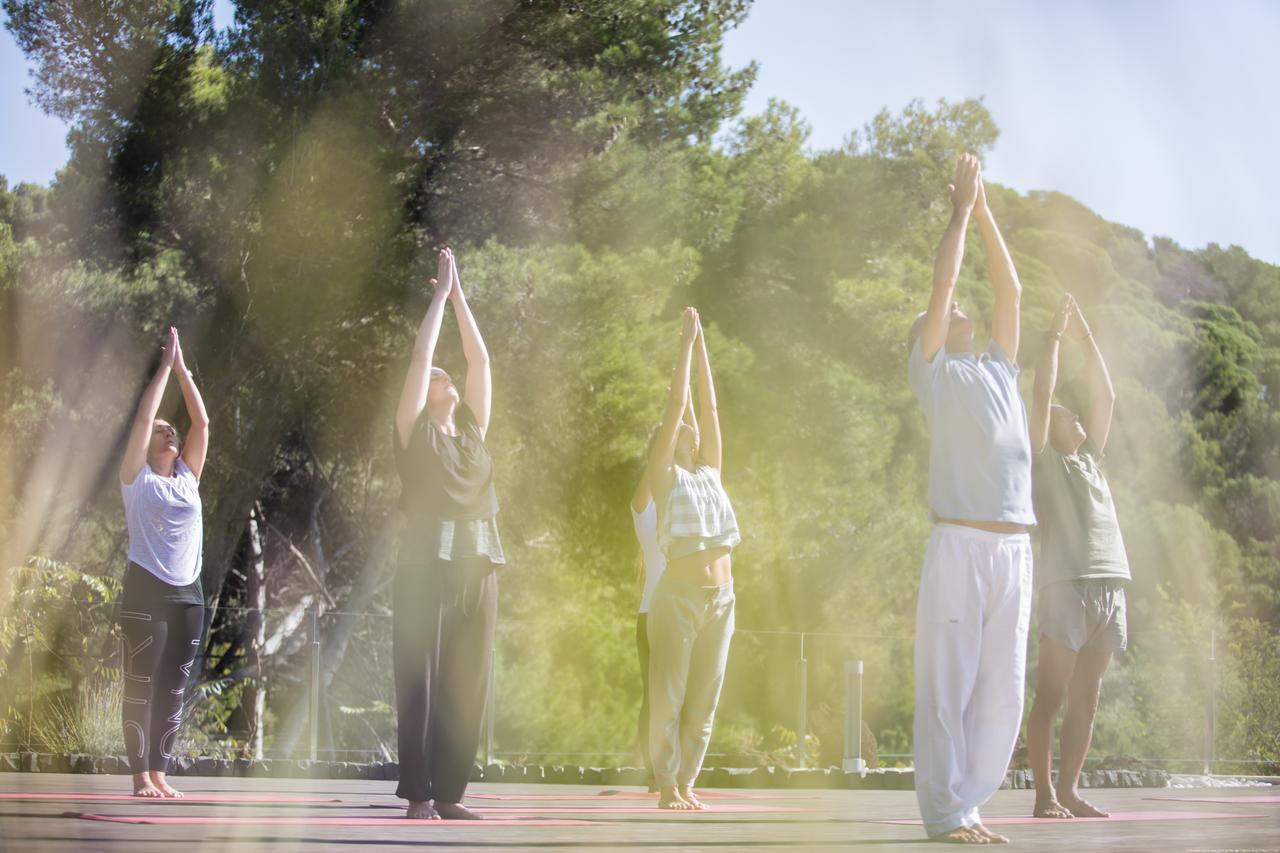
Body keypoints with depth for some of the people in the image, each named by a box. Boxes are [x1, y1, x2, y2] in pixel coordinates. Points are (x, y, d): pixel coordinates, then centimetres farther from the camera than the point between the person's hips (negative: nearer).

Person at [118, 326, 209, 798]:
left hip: (187, 594, 5)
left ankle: (159, 773, 9)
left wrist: (183, 368, 9)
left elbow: (202, 421, 10)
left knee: (173, 689, 5)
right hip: (146, 592, -5)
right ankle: (140, 776, -2)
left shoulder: (188, 478, 13)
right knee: (141, 686, -4)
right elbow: (143, 418, -6)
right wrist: (166, 365, 0)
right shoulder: (137, 478, 2)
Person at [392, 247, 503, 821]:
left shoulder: (473, 431, 18)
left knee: (466, 686, 3)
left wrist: (461, 298, 20)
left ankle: (449, 793, 7)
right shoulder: (414, 432, 6)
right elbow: (420, 356, 2)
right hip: (427, 568, -5)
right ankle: (418, 794, -2)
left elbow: (481, 360, 18)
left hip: (478, 569, 5)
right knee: (420, 681, -4)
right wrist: (441, 292, 9)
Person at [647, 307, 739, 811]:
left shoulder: (710, 473, 16)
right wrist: (686, 343, 3)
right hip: (678, 595, -5)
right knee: (668, 697, -3)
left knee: (703, 702, 5)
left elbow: (709, 405, 15)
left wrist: (703, 347, 16)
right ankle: (666, 785, 2)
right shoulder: (665, 476, 3)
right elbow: (676, 403, 0)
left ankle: (686, 784, 11)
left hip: (721, 597, 5)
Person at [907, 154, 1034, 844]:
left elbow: (1010, 291, 21)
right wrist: (960, 209, 11)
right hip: (961, 546, -6)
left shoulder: (998, 371, 23)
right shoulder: (931, 372, 7)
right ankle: (943, 813, -1)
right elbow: (943, 282, 1)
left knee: (1000, 691, 6)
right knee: (948, 685, -4)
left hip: (1014, 550, 6)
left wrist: (985, 212, 22)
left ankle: (966, 805, 13)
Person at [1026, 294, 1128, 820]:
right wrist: (1056, 332, 7)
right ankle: (1044, 795, -8)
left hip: (1110, 585, 6)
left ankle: (1069, 791, 7)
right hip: (1066, 584, -6)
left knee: (1086, 700, 4)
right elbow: (1042, 394, 0)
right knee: (1051, 696, -7)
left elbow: (1105, 396, 23)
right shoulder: (1041, 458, 8)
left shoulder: (1089, 458, 24)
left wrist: (1085, 336, 23)